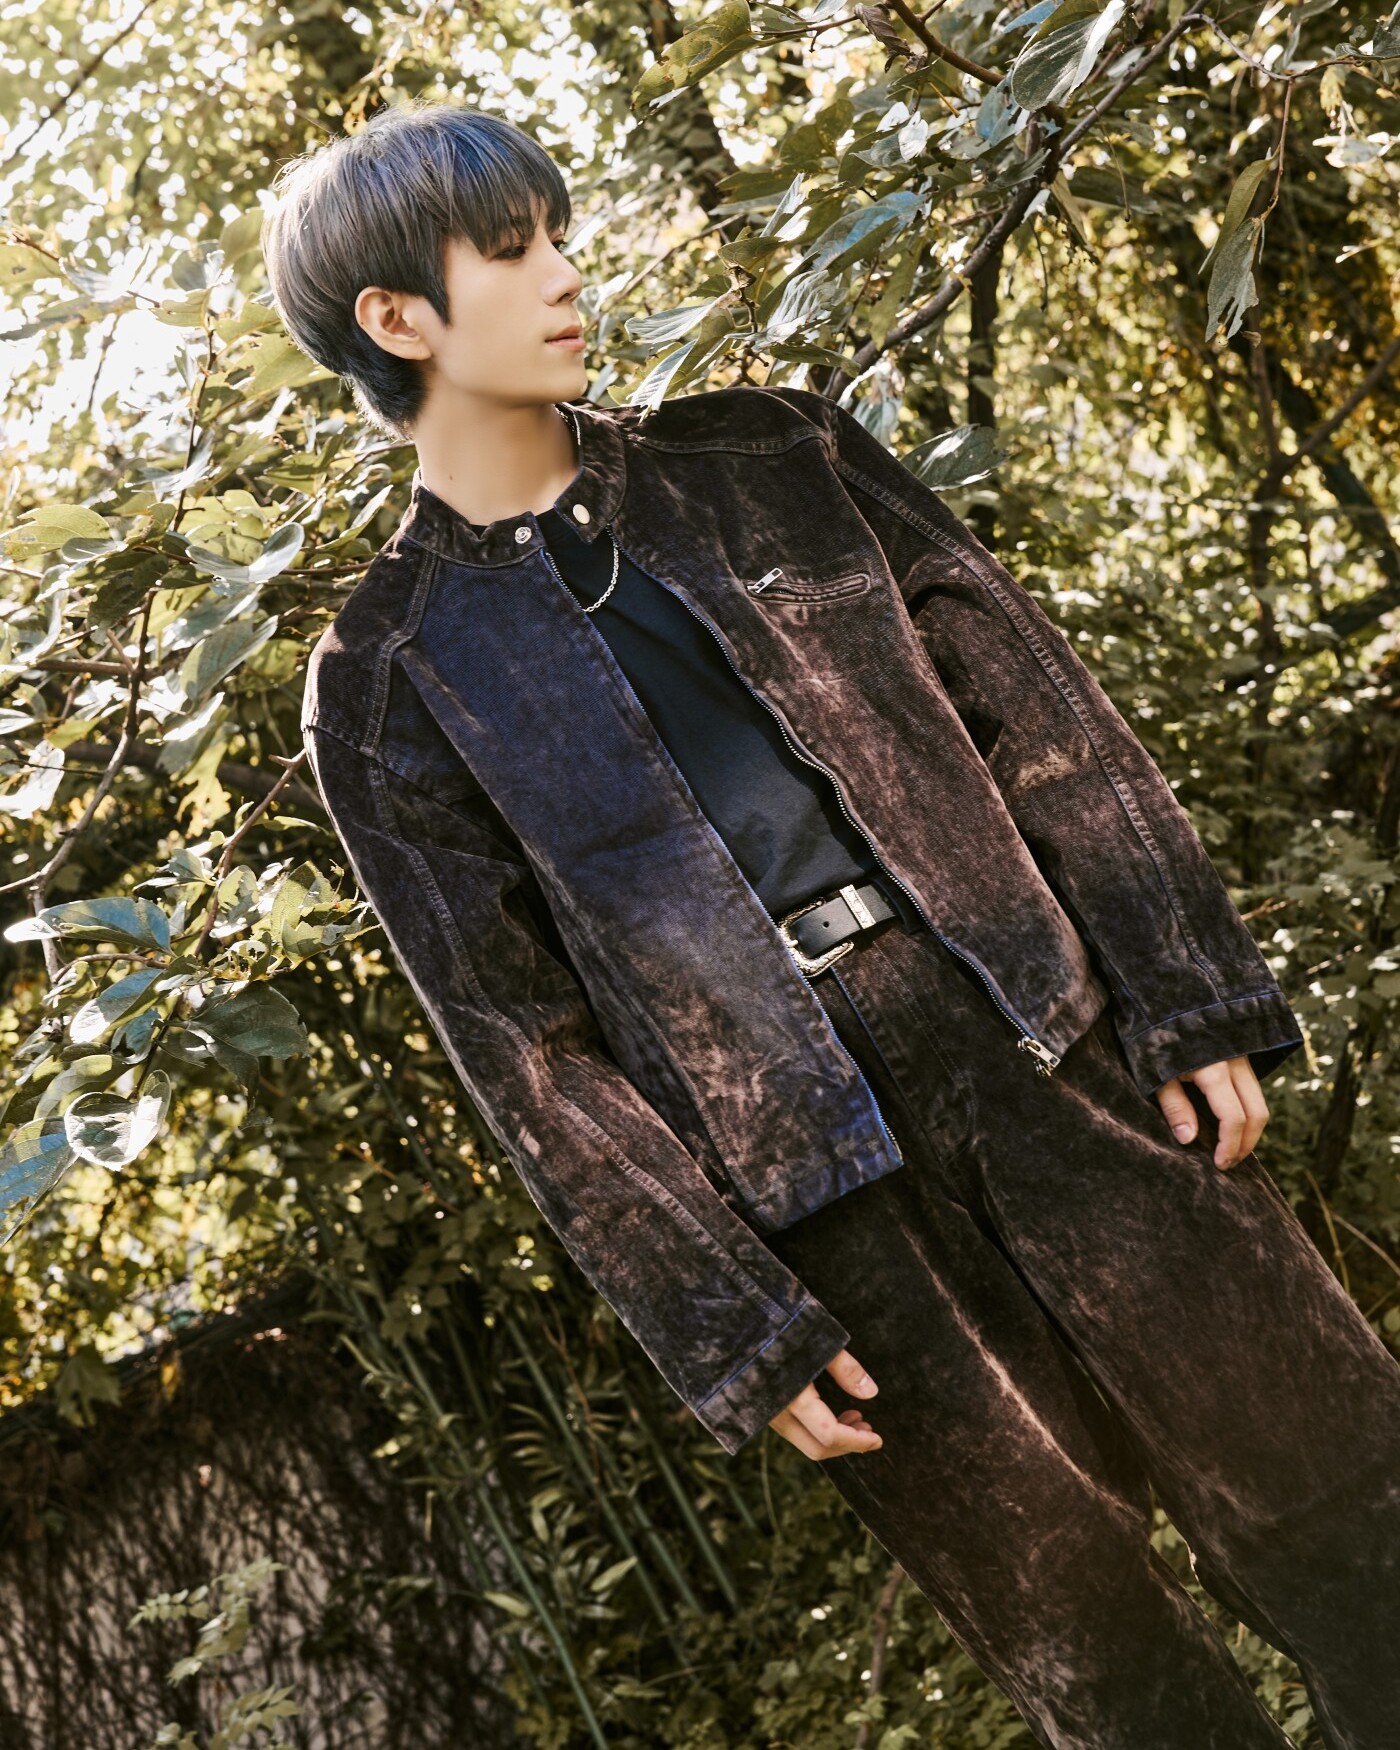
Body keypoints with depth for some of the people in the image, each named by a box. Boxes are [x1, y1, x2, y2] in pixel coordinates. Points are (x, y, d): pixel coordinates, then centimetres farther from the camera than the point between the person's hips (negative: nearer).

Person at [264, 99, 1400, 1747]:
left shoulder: (762, 460, 9)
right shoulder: (384, 687, 1)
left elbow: (1033, 706, 7)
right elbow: (521, 1036, -1)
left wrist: (1191, 994, -1)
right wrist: (735, 1330, -4)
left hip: (1042, 1040, 3)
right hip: (804, 1191, -2)